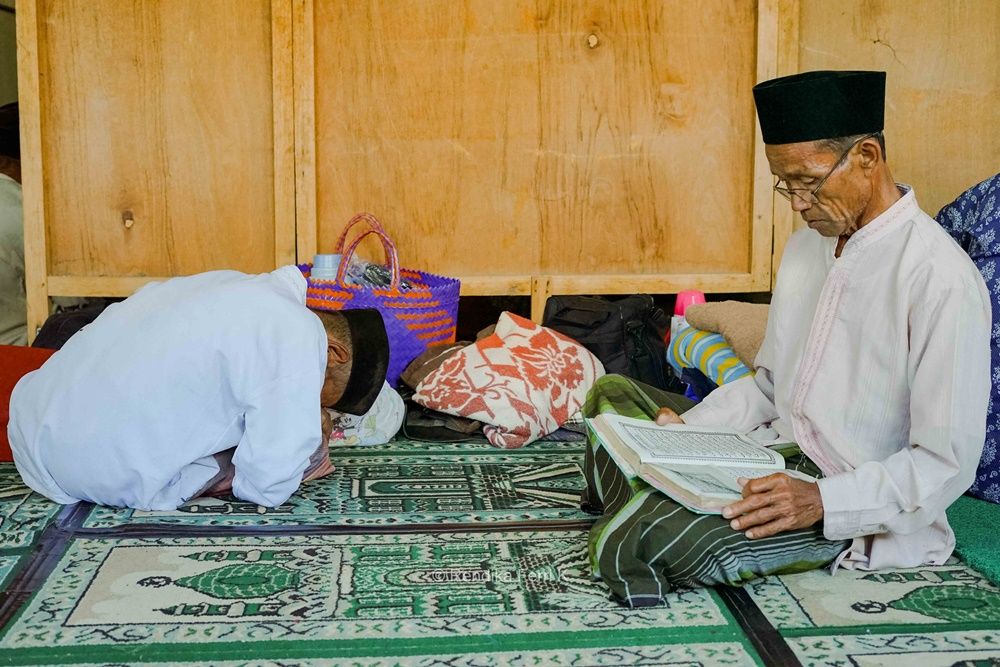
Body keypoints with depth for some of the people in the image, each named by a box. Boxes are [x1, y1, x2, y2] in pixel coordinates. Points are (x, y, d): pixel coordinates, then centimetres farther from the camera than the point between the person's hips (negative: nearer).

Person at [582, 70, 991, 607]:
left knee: (654, 537, -32)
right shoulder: (806, 245, 10)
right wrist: (687, 429, 0)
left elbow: (946, 462, -17)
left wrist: (820, 502, -28)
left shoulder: (941, 279, -17)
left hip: (851, 506, -8)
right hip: (775, 451, 8)